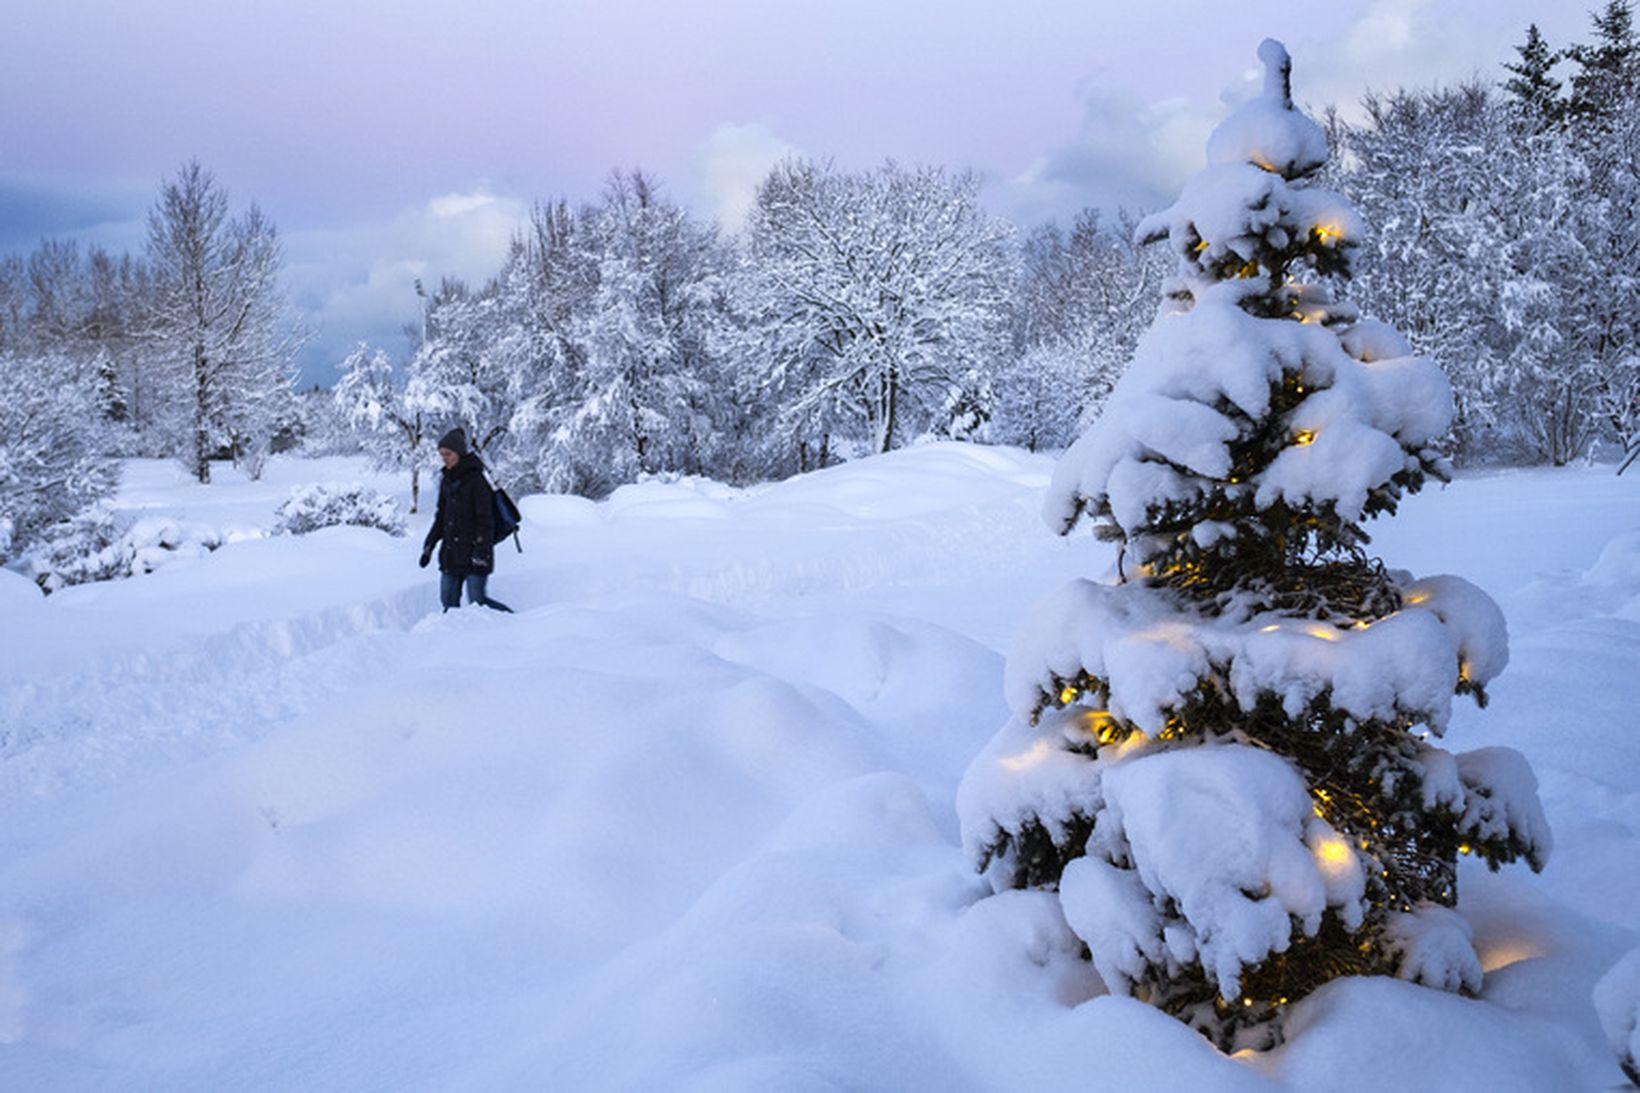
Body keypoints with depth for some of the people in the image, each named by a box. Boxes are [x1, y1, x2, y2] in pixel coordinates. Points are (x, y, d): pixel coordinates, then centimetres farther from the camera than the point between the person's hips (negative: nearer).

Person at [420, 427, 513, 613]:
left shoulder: (476, 479, -11)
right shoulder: (447, 480, 11)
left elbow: (486, 520, -14)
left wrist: (481, 552, -20)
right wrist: (429, 546, 15)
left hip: (473, 553, -7)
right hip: (450, 554, 7)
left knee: (477, 601, -6)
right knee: (448, 602, 3)